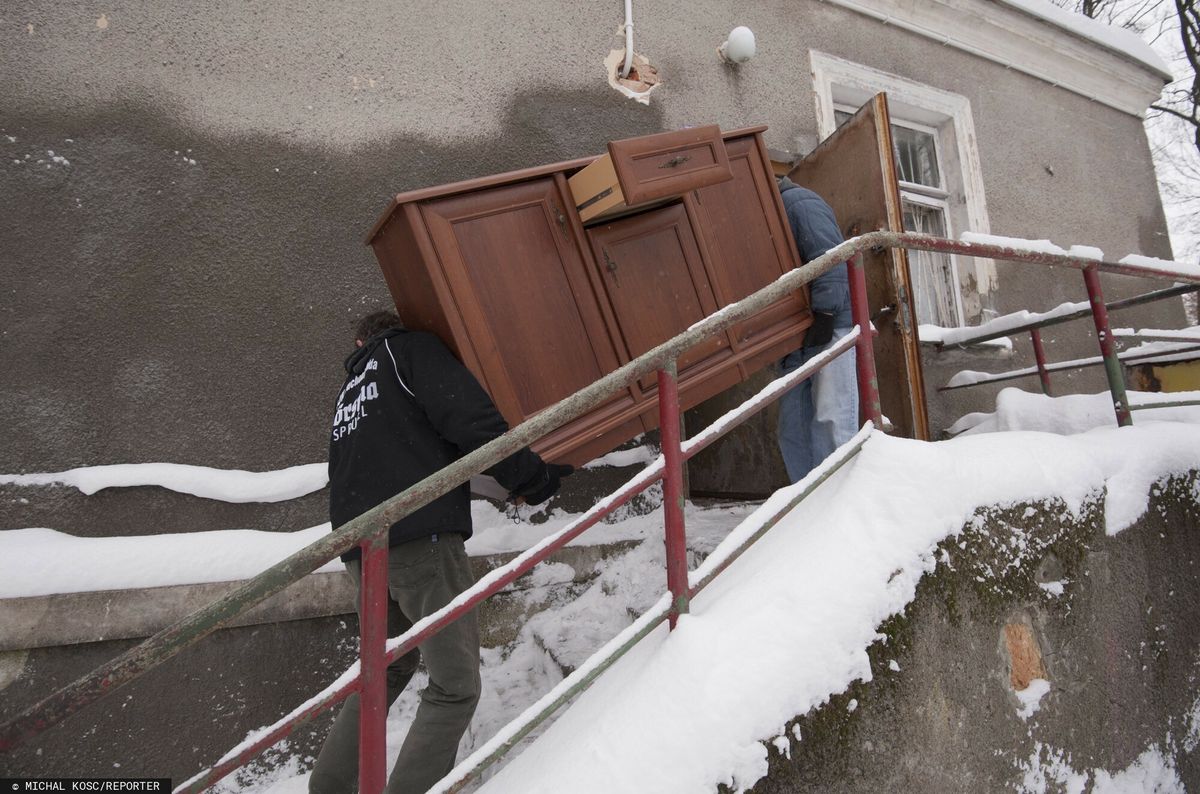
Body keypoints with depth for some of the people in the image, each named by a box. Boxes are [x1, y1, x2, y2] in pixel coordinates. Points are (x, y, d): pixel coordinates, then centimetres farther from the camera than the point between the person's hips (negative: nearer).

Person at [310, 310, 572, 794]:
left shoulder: (351, 391, 28)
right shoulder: (411, 349, 7)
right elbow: (470, 418, -11)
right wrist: (535, 479, -2)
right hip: (421, 541, -8)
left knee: (389, 669, 26)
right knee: (456, 686, -1)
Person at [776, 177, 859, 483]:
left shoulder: (799, 203, -7)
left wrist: (824, 313, -22)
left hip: (826, 329, -9)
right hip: (795, 335, 9)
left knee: (829, 419, -8)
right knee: (793, 428, 8)